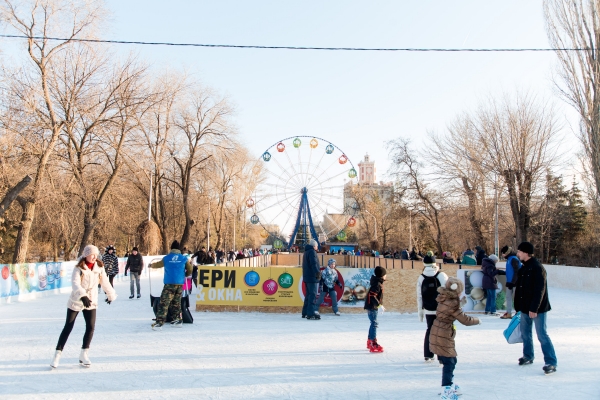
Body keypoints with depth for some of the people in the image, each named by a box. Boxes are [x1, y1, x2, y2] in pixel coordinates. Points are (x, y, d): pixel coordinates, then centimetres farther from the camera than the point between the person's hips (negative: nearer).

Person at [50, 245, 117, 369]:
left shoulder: (99, 267, -3)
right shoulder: (78, 268, -15)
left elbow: (105, 282, 11)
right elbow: (75, 283, -30)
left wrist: (111, 295, 21)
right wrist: (83, 296, -45)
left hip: (91, 302, 3)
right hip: (76, 301, -3)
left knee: (91, 327, -6)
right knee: (68, 328, 1)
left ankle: (84, 354, 9)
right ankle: (57, 355, 12)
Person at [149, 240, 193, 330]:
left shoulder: (166, 258, 4)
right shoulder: (184, 258, 7)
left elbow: (158, 264, 20)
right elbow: (190, 270, 12)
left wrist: (151, 265, 42)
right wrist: (184, 275, 33)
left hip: (169, 283, -3)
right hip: (180, 284, 3)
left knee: (164, 303, -7)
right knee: (176, 303, 17)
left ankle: (159, 323, -14)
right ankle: (177, 320, 22)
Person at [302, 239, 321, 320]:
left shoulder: (306, 252, 20)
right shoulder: (312, 252, -10)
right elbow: (314, 264, -21)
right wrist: (318, 273, -22)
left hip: (307, 277, 10)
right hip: (312, 277, -10)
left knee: (308, 295, 14)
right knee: (313, 295, -11)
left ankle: (305, 313, 17)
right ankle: (311, 314, -14)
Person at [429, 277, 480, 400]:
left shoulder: (444, 300, 7)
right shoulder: (452, 304, -20)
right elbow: (465, 320, -13)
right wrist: (476, 320, 3)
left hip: (439, 334, 10)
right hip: (442, 336, -10)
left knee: (451, 361, 21)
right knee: (449, 362, -4)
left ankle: (449, 384, 34)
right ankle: (446, 390, 0)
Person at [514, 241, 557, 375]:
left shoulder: (537, 268, -17)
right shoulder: (524, 268, 11)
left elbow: (540, 290, -21)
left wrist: (534, 309, -23)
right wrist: (519, 306, 15)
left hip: (537, 308, -9)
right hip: (525, 308, 9)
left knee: (542, 335, -6)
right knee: (525, 332, 16)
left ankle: (551, 363, 1)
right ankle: (528, 356, 31)